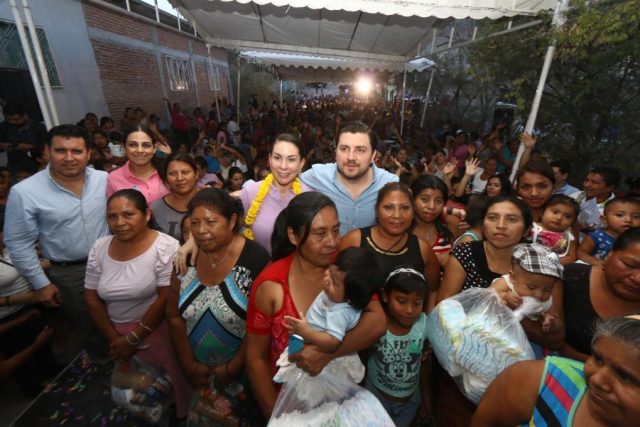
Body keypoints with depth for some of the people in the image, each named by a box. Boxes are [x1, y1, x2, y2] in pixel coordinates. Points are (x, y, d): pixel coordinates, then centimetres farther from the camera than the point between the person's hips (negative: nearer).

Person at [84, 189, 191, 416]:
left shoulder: (165, 247, -19)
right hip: (117, 333, 5)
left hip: (158, 331, -5)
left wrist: (133, 339, -13)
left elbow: (166, 299, -20)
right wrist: (113, 338, -1)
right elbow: (92, 298, 4)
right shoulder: (99, 248, -1)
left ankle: (178, 415, 33)